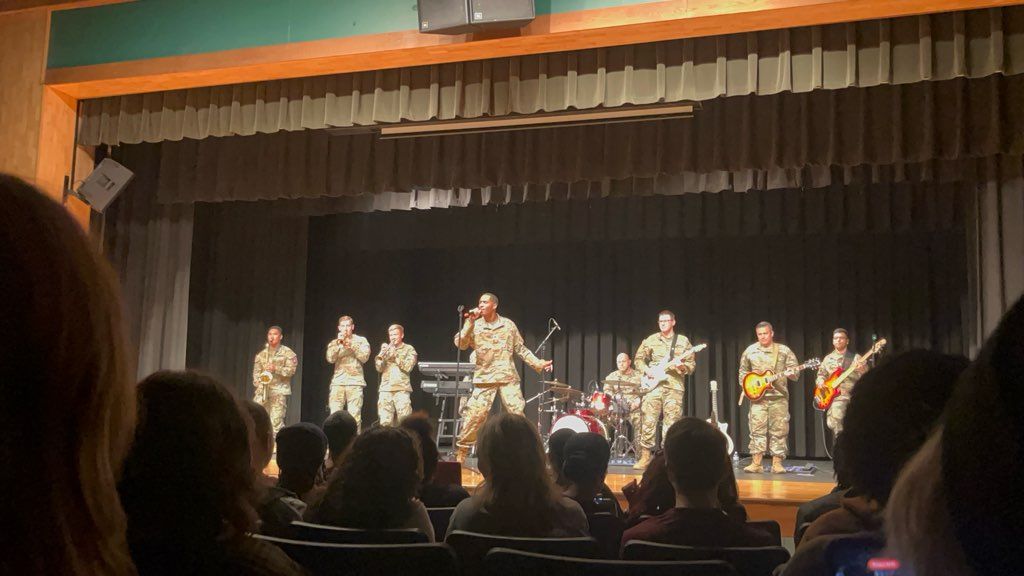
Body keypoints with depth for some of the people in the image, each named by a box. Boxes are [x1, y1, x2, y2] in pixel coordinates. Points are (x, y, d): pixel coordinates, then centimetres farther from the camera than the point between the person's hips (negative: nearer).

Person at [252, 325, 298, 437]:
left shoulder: (287, 352, 5)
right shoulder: (261, 354, 18)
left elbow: (291, 369, -4)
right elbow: (256, 371, 14)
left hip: (279, 391, -4)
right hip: (262, 390, 4)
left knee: (276, 421, -11)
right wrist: (257, 383, -4)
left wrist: (276, 369, -17)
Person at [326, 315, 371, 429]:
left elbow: (364, 357, -1)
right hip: (337, 382, 2)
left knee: (354, 416, -9)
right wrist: (338, 343, -7)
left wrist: (351, 344, -4)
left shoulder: (361, 340, 13)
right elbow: (330, 359, 1)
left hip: (355, 382, -2)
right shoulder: (334, 342, 17)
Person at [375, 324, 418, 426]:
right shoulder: (386, 348, 18)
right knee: (384, 422, -3)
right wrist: (382, 354, -7)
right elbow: (379, 368, 7)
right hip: (385, 389, 3)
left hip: (402, 389, -3)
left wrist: (395, 355, -8)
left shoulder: (409, 349, 9)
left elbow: (408, 367, -5)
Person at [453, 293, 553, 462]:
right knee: (474, 416, -6)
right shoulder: (475, 326, 3)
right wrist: (470, 322, -16)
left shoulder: (508, 325, 6)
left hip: (508, 377, 1)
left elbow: (521, 349, 11)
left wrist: (538, 363, 3)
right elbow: (460, 344, -10)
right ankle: (461, 453, 5)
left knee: (518, 414, -2)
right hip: (484, 378, -1)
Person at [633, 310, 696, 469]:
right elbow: (639, 359, 13)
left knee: (671, 423, -1)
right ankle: (645, 457, 0)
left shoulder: (683, 341, 8)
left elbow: (692, 364, 7)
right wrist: (647, 370, -5)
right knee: (648, 421, -6)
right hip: (653, 384, 0)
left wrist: (682, 366, -14)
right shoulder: (650, 340, 9)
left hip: (674, 386, 0)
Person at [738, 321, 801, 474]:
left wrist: (791, 373, -19)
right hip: (757, 396, 1)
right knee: (757, 429, -3)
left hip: (779, 396, -1)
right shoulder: (750, 351, 8)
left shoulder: (784, 350, 4)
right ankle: (756, 463, 0)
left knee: (779, 431, -1)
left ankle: (777, 464, 5)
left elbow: (795, 372, 4)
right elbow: (743, 372, 17)